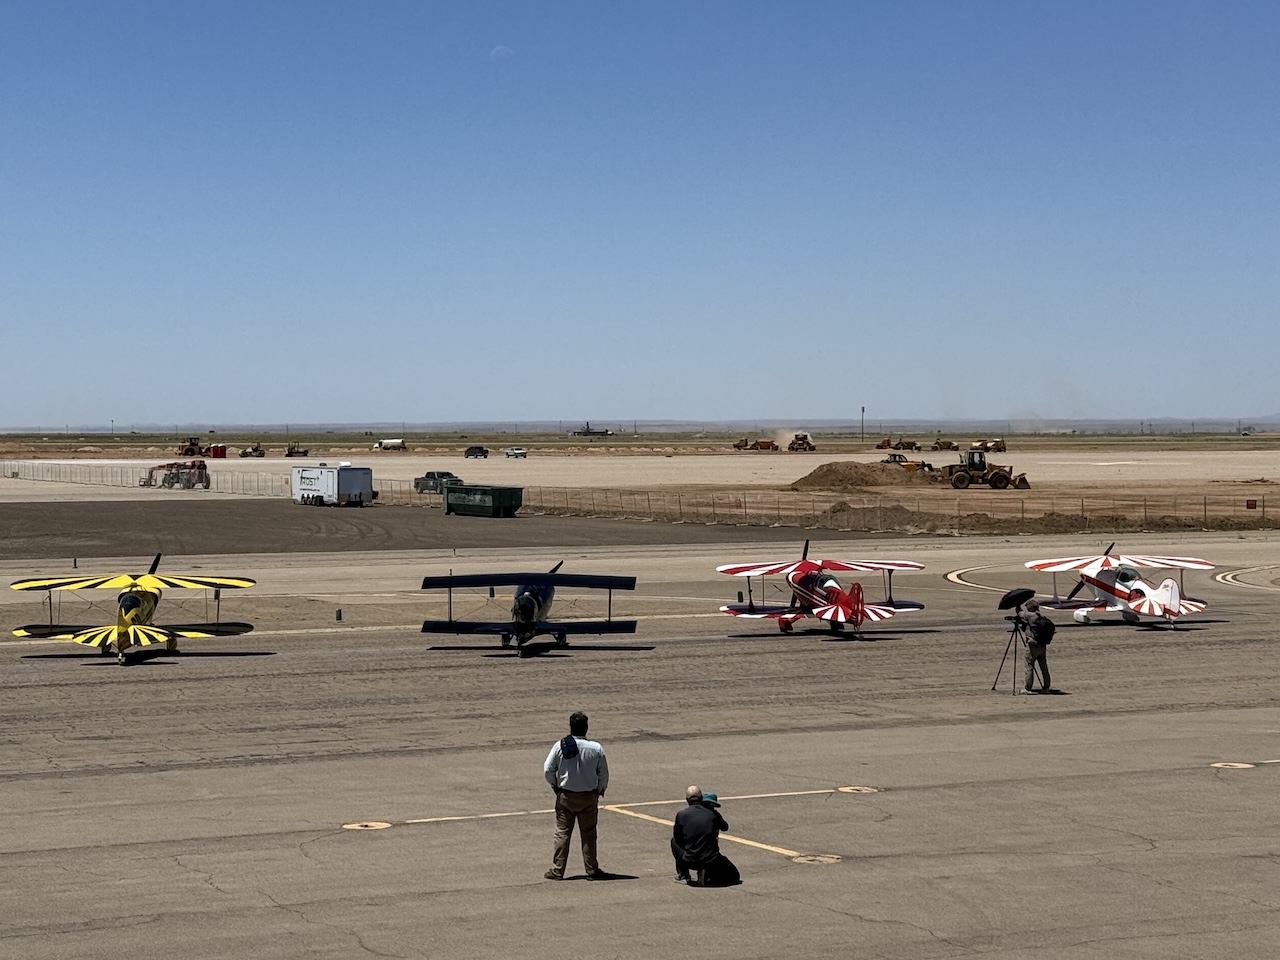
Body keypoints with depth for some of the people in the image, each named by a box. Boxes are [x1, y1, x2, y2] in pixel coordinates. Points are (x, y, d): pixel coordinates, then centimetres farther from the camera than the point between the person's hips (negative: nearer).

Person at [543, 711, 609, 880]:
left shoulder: (560, 746, -11)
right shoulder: (596, 748, -10)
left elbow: (548, 770, -6)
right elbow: (604, 774, -4)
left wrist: (555, 785, 12)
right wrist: (600, 790, 15)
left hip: (565, 796, 0)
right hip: (589, 797, 0)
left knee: (562, 833, 7)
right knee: (588, 834, 11)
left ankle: (557, 870, 7)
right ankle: (592, 870, 16)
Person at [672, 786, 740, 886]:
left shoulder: (681, 815, -3)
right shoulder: (713, 813, 0)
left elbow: (678, 839, 11)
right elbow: (725, 827, 22)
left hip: (690, 862, 0)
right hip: (712, 861, 0)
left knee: (674, 840, 29)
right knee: (734, 875, 25)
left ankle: (682, 876, 23)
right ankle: (709, 876, -1)